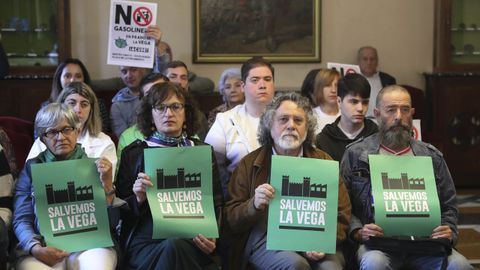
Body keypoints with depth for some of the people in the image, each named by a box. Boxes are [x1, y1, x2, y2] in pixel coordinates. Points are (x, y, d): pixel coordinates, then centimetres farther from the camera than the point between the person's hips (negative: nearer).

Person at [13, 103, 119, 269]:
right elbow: (21, 220, 8)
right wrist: (36, 249, -11)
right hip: (44, 245, 0)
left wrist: (107, 184, -7)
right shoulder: (31, 168, 15)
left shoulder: (93, 166, 14)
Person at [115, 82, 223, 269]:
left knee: (174, 247, -34)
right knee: (170, 249, -36)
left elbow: (216, 204, 14)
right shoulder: (133, 153, 14)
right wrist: (137, 199, -10)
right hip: (145, 241, -1)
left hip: (192, 240, 1)